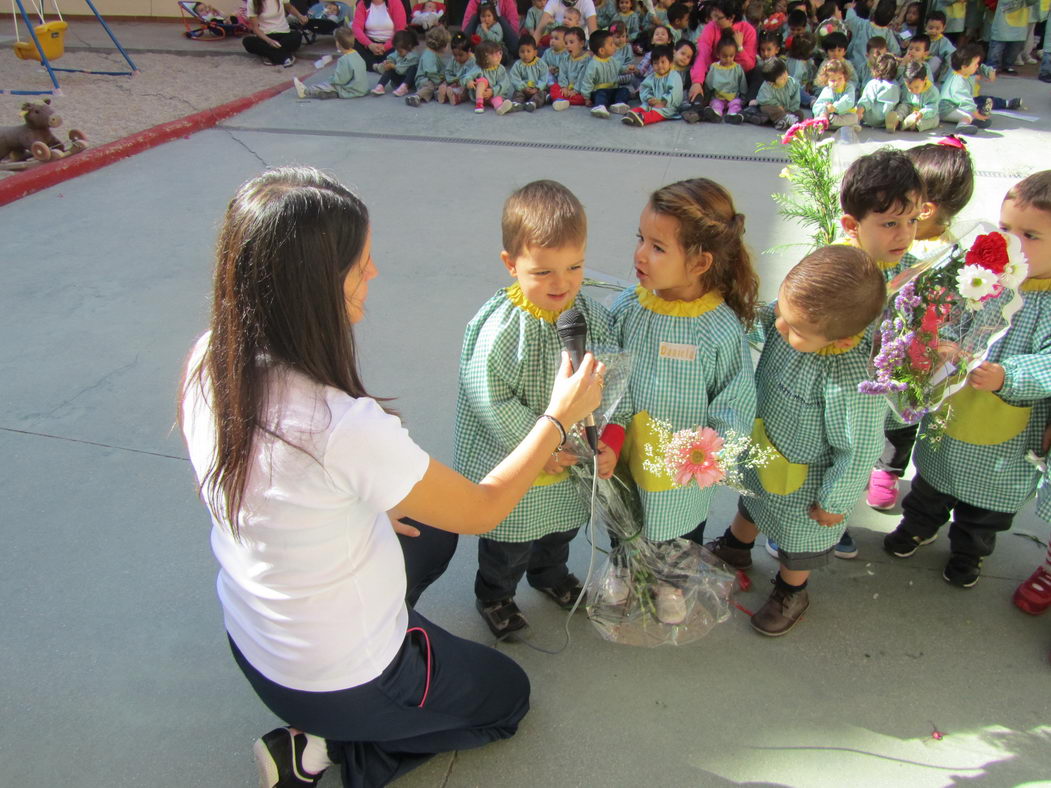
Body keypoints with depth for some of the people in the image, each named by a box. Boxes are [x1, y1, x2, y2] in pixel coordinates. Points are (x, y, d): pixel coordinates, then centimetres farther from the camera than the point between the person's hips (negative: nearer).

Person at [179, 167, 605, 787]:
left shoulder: (208, 362, -15)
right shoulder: (344, 428, -39)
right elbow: (482, 510, -22)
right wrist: (559, 417, -9)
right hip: (341, 684, -6)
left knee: (431, 532, 30)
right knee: (508, 696, 23)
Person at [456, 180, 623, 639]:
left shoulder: (594, 317, -11)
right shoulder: (498, 329, -28)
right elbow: (492, 402, -25)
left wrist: (610, 441, -15)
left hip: (573, 463, 5)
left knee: (563, 527, 30)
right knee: (510, 543, 18)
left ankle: (549, 573, 62)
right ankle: (494, 596, 48)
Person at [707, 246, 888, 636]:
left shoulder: (852, 383, -43)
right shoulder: (801, 309, -26)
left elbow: (858, 450, -27)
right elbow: (760, 321, 0)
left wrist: (834, 502, -13)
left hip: (804, 476, -6)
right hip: (761, 447, 6)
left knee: (797, 534, 24)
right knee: (751, 501, 35)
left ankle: (790, 593, 56)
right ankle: (736, 547, 66)